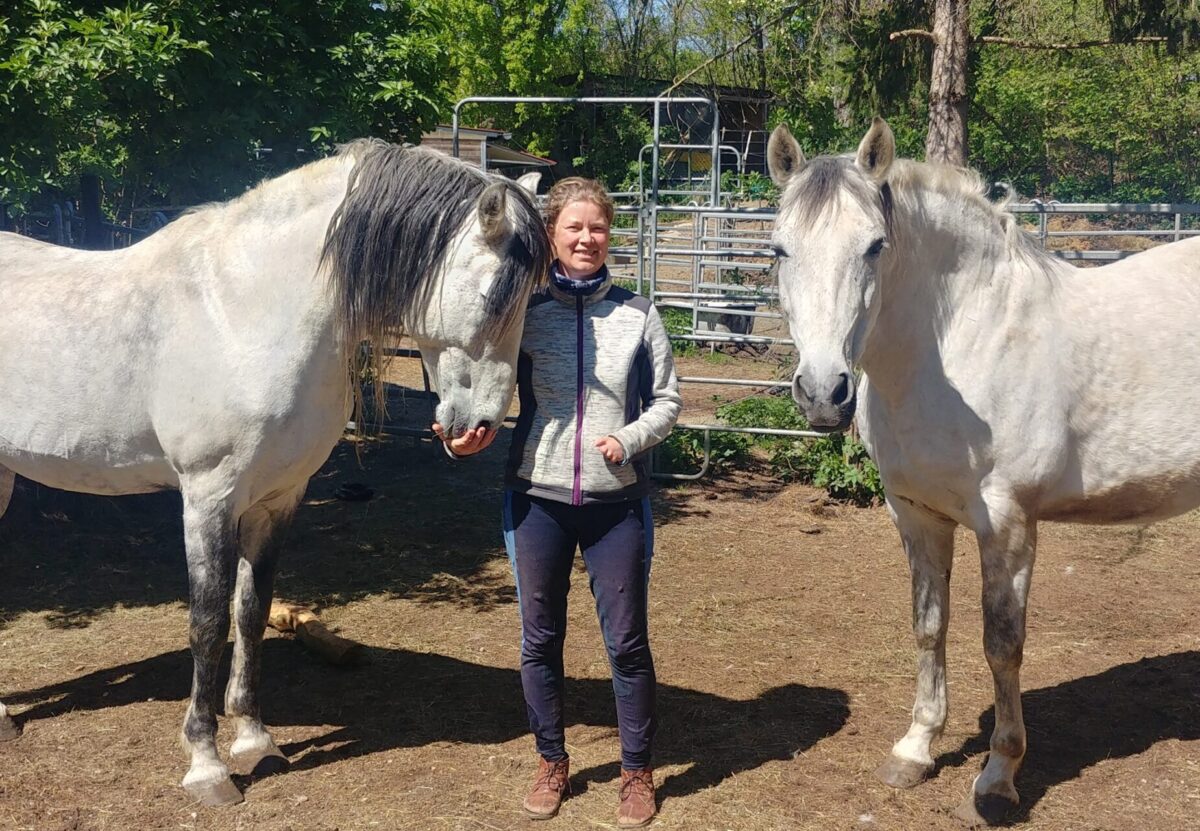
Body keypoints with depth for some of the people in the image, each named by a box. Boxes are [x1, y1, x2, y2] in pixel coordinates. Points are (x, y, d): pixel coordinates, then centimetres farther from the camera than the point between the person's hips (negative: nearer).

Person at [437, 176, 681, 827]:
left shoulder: (636, 314, -1)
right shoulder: (525, 311, -1)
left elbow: (667, 400, 4)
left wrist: (630, 438, -14)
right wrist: (470, 434, -16)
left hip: (617, 501, -1)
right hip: (536, 499, 1)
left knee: (626, 642, 6)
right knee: (539, 640, 13)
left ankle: (637, 773, 25)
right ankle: (552, 763, 33)